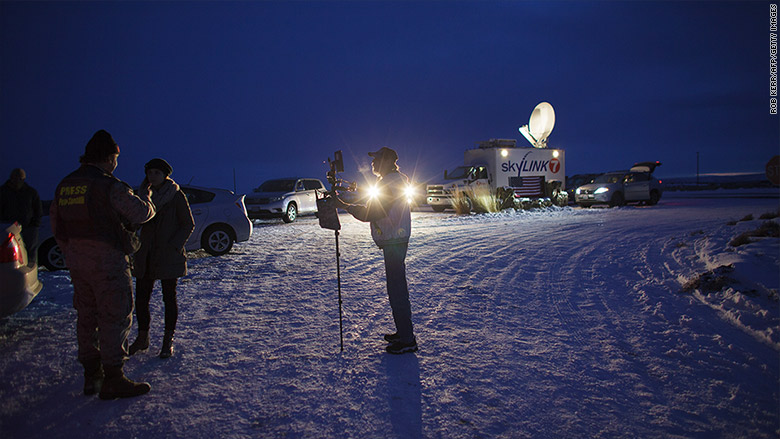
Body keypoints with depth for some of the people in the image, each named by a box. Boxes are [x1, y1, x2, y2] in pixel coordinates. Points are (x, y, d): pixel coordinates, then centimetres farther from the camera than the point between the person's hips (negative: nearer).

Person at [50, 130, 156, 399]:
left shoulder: (64, 186, 10)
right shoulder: (110, 186, -16)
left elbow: (56, 227, 16)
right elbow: (141, 213, -11)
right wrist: (146, 198, 11)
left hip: (77, 264, 8)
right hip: (108, 263, -8)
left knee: (87, 316, 16)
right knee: (115, 318, -1)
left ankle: (91, 375, 25)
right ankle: (112, 379, 3)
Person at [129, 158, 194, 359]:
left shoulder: (177, 196, -4)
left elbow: (188, 224, -4)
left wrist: (174, 246, -14)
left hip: (168, 257, -5)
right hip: (145, 256, 5)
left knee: (169, 298, 3)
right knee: (141, 297, 6)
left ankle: (168, 341, 13)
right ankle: (142, 338, 23)